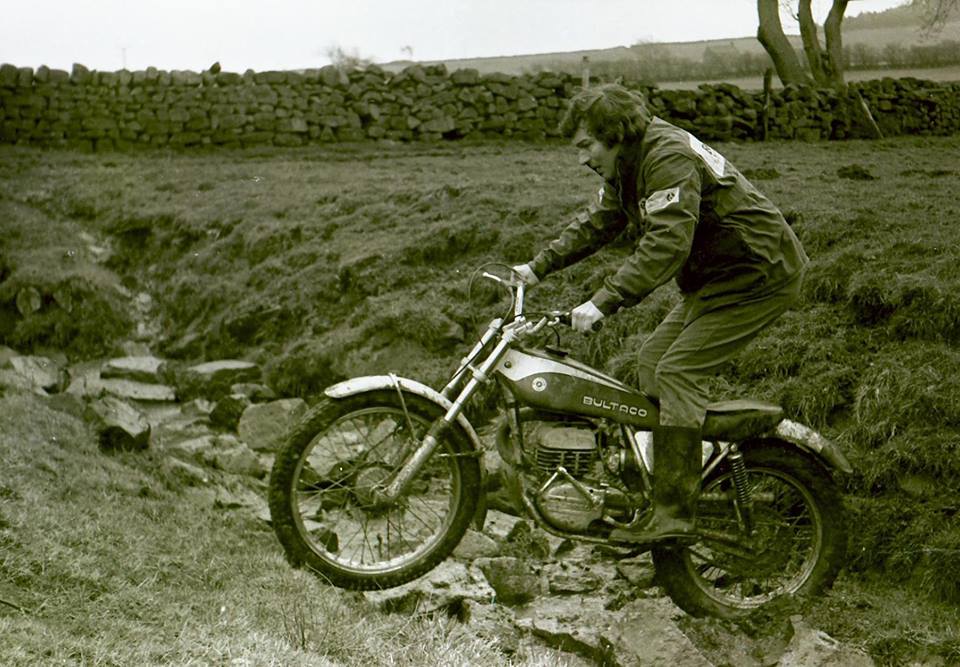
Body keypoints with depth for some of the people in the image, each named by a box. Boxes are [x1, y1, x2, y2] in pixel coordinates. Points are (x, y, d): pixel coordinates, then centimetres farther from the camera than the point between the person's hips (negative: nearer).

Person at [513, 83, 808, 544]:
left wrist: (604, 301, -38)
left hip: (758, 276, -10)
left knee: (679, 370, -17)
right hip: (714, 278, 10)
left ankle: (675, 512, -16)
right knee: (652, 361, 7)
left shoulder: (669, 158, -24)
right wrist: (539, 267, 12)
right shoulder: (628, 164, 8)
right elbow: (598, 222, 20)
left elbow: (666, 245, -34)